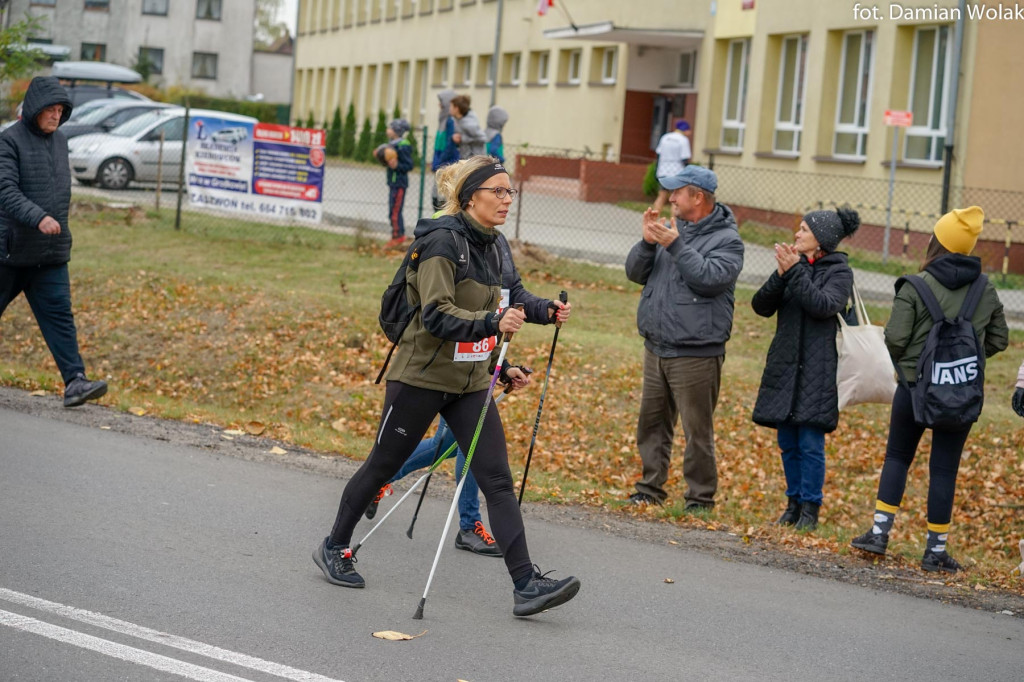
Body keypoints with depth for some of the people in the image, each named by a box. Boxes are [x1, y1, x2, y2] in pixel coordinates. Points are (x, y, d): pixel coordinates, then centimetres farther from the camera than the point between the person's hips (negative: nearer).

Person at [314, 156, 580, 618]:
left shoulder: (488, 247, 11)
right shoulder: (442, 241, -15)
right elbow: (437, 315, -26)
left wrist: (502, 368, 18)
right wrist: (492, 322, -39)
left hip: (470, 383, 7)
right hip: (421, 376, -7)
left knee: (497, 479, -4)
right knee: (383, 466, 9)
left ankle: (526, 585, -9)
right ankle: (334, 548, 30)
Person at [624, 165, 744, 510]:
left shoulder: (726, 239, -7)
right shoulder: (672, 229, 11)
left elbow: (710, 278, -23)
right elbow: (635, 272, 8)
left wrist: (675, 246, -22)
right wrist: (648, 243, -10)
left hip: (696, 354, -7)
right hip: (656, 348, 7)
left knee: (698, 430, -2)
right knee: (652, 423, 13)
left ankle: (700, 499, 6)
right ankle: (650, 488, 24)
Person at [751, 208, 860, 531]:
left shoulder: (839, 271, -3)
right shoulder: (792, 263, 9)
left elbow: (824, 306, -21)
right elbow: (761, 306, 1)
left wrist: (795, 272, -22)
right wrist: (780, 275, -15)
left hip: (817, 369, -5)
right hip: (785, 365, 5)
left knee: (810, 442, -6)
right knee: (788, 441, 9)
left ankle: (810, 508, 3)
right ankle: (794, 502, 21)